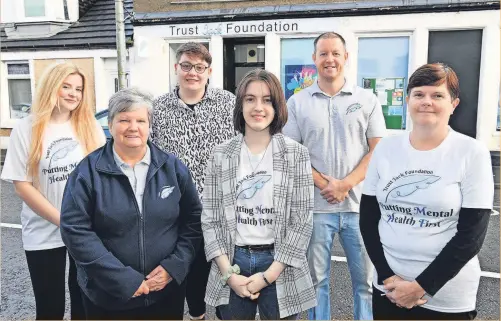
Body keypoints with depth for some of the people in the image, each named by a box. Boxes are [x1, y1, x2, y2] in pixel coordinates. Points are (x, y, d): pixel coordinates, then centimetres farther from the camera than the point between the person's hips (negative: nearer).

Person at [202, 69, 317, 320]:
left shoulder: (296, 154, -4)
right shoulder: (221, 155, 0)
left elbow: (302, 220, -6)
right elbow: (210, 218, 0)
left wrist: (269, 275, -11)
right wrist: (228, 273, -8)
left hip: (279, 266, -1)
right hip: (233, 262, 1)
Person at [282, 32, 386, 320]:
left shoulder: (368, 100, 4)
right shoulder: (297, 103, 4)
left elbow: (379, 150, 0)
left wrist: (345, 185, -12)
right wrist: (324, 184, -10)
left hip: (360, 204, 0)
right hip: (315, 205, 0)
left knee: (366, 279, 9)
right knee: (317, 279, 12)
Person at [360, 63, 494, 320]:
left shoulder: (472, 153, -9)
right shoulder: (385, 148, -1)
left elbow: (471, 235, -11)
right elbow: (368, 218, 1)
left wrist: (422, 286, -13)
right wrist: (388, 277, -8)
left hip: (448, 297, -2)